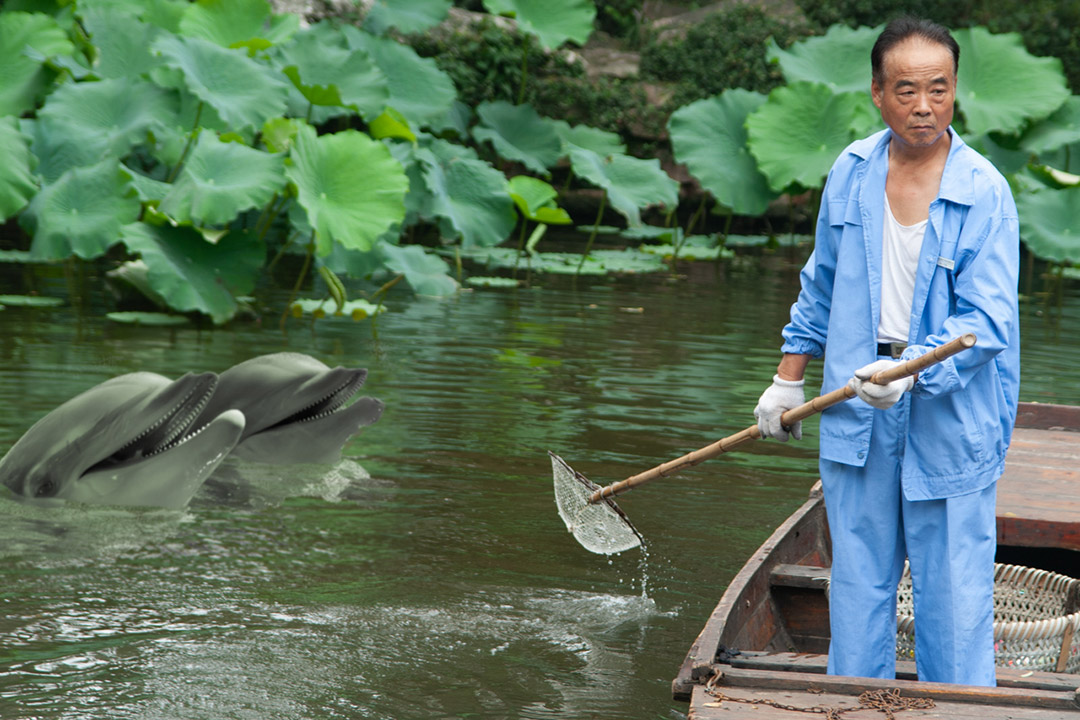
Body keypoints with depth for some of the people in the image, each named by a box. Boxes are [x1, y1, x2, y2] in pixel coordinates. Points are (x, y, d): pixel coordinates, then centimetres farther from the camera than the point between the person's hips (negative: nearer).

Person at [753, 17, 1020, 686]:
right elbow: (821, 287, 17)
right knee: (857, 582, 12)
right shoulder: (851, 172, 4)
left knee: (952, 589, -2)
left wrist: (910, 372, -28)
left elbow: (985, 321, -16)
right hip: (858, 415, 4)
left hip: (950, 421, -4)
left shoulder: (984, 193, -11)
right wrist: (788, 380, 20)